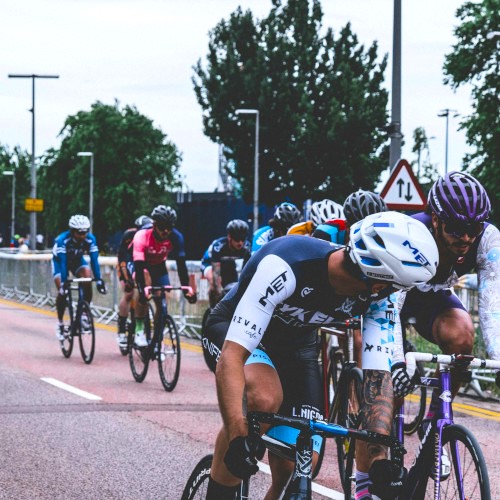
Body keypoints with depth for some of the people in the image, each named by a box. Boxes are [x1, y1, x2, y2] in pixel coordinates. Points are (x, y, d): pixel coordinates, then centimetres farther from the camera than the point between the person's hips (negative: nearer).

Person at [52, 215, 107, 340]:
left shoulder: (90, 239, -28)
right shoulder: (62, 240, -36)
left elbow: (94, 260, -31)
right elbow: (63, 262, -40)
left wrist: (99, 280, -39)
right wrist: (63, 282, -47)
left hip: (77, 260, 2)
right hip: (60, 261, -2)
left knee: (88, 282, -24)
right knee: (62, 291, -17)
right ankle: (60, 323, -1)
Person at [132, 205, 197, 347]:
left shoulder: (176, 237, -28)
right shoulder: (142, 236, -36)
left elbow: (181, 264, -28)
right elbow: (139, 266, -42)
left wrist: (186, 287, -39)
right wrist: (142, 289, -54)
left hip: (159, 266, 3)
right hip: (141, 264, -3)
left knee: (162, 302, -8)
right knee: (144, 293, -31)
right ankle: (139, 331, -21)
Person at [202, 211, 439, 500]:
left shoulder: (378, 298, -22)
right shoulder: (286, 266, -39)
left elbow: (379, 377, -22)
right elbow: (232, 356, -42)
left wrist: (379, 456, -35)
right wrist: (238, 438, -52)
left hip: (297, 344, 5)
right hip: (231, 329, -5)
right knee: (263, 399, -37)